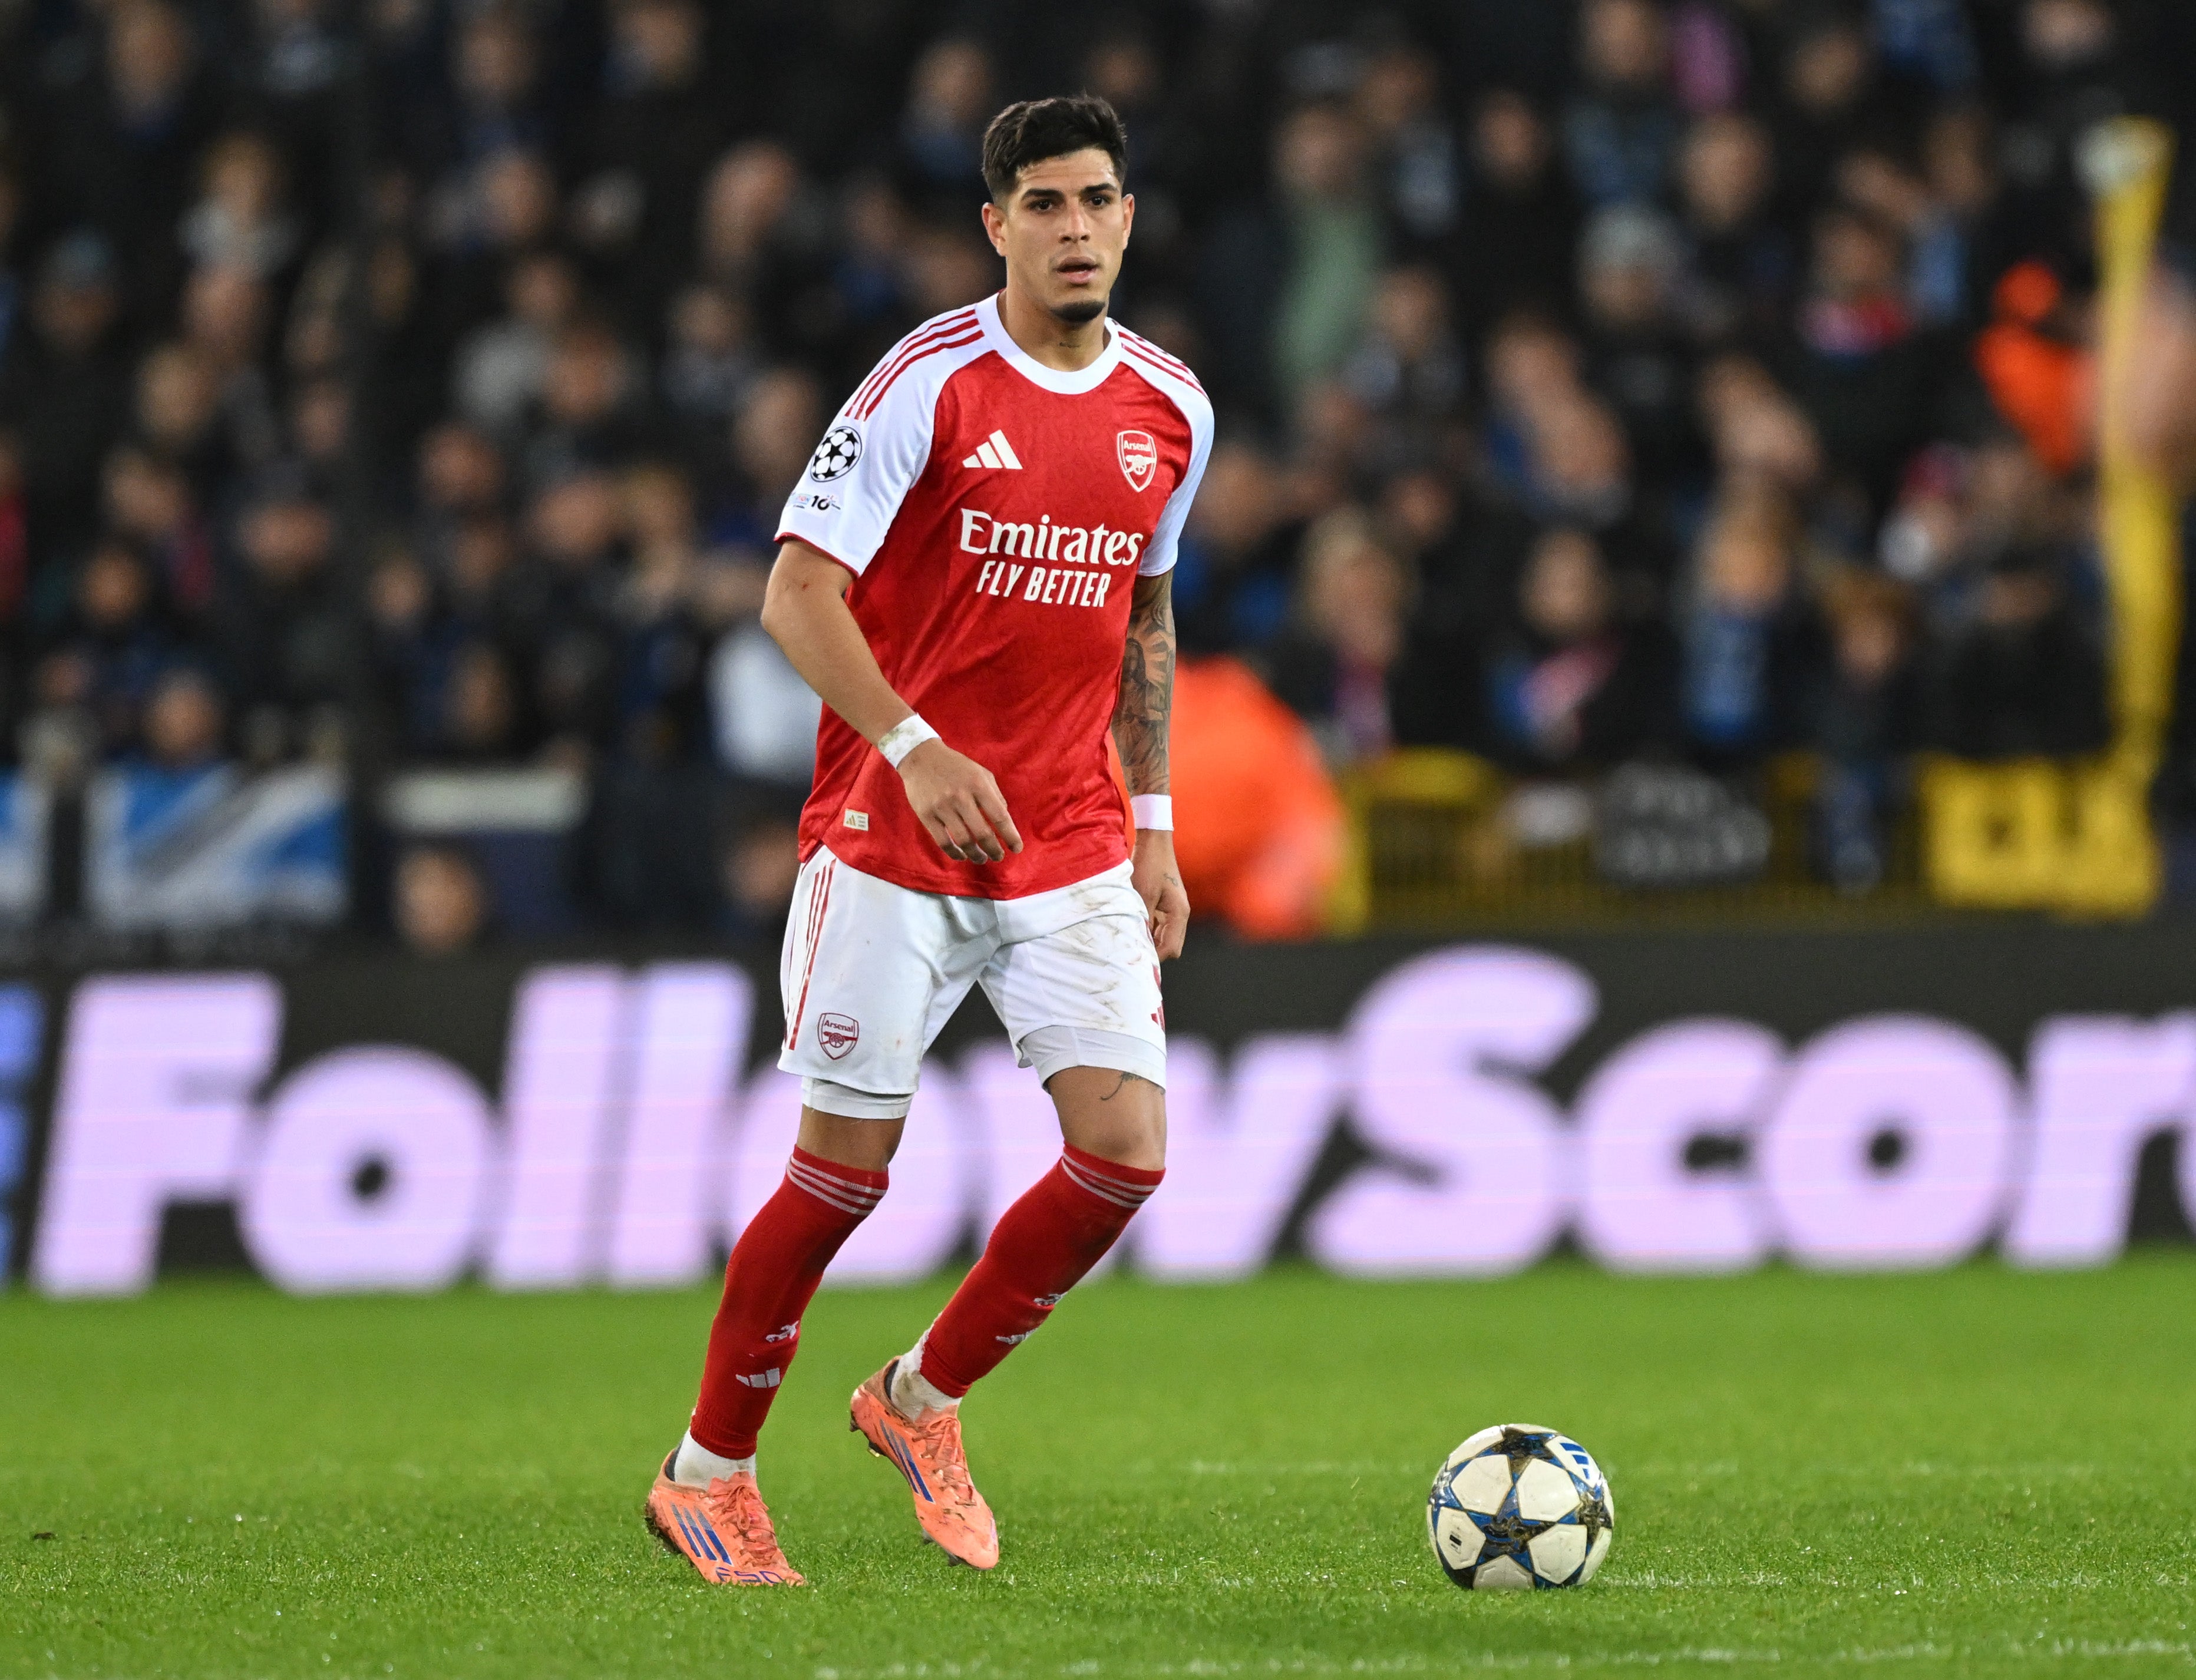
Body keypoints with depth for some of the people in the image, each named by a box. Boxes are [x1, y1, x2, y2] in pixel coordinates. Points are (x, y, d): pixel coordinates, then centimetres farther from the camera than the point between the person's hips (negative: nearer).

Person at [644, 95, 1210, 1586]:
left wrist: (1153, 823, 16)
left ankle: (923, 1401, 16)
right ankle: (709, 1476, 17)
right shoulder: (931, 384, -10)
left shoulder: (1170, 412, 7)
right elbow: (798, 591, -13)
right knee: (846, 1169, -2)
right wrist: (915, 748, -25)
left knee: (1127, 1150, -7)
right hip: (891, 842, -5)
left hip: (1072, 849, 5)